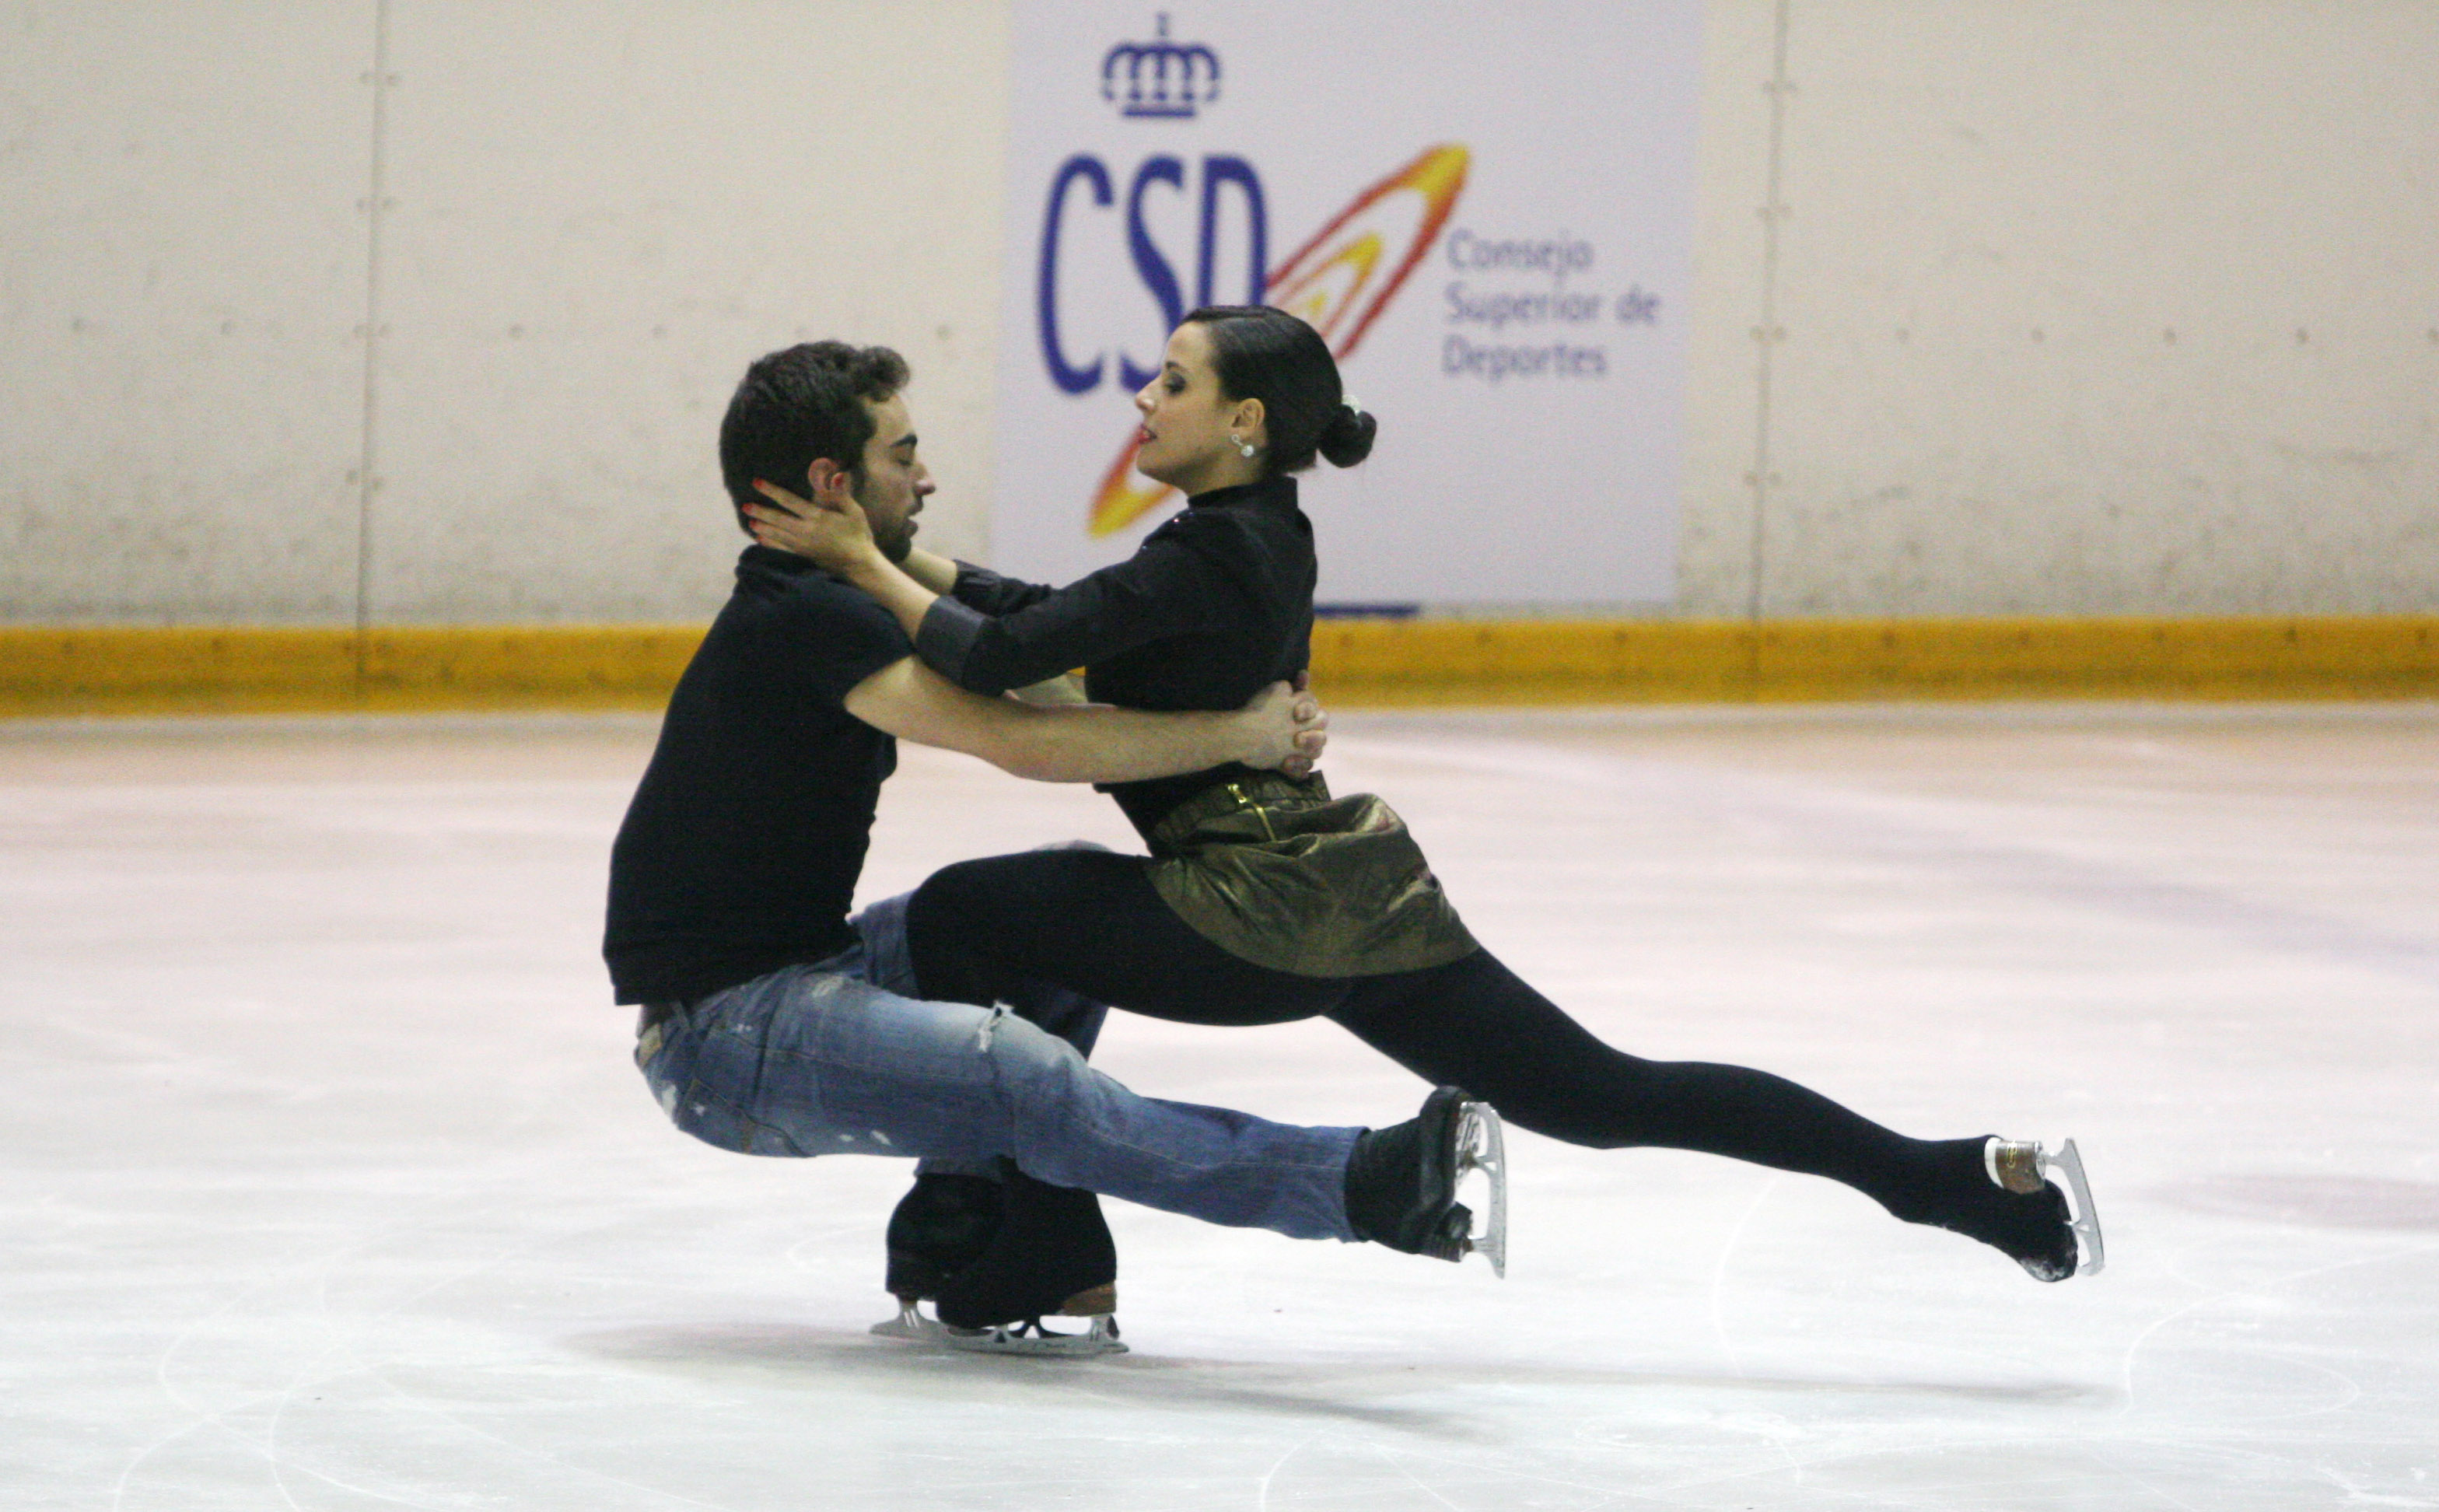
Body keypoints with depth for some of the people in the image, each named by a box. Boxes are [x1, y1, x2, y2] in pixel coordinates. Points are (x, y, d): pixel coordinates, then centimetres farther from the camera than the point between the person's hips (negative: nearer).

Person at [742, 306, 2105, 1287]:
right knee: (1610, 1097, 10)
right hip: (1362, 905, 9)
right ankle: (1969, 1178, 4)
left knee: (964, 915, 3)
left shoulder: (1205, 561, -15)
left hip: (1263, 921, -9)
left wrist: (863, 564, -8)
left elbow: (997, 661, -20)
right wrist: (897, 555, 17)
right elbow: (1053, 620, 22)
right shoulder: (1265, 542, 14)